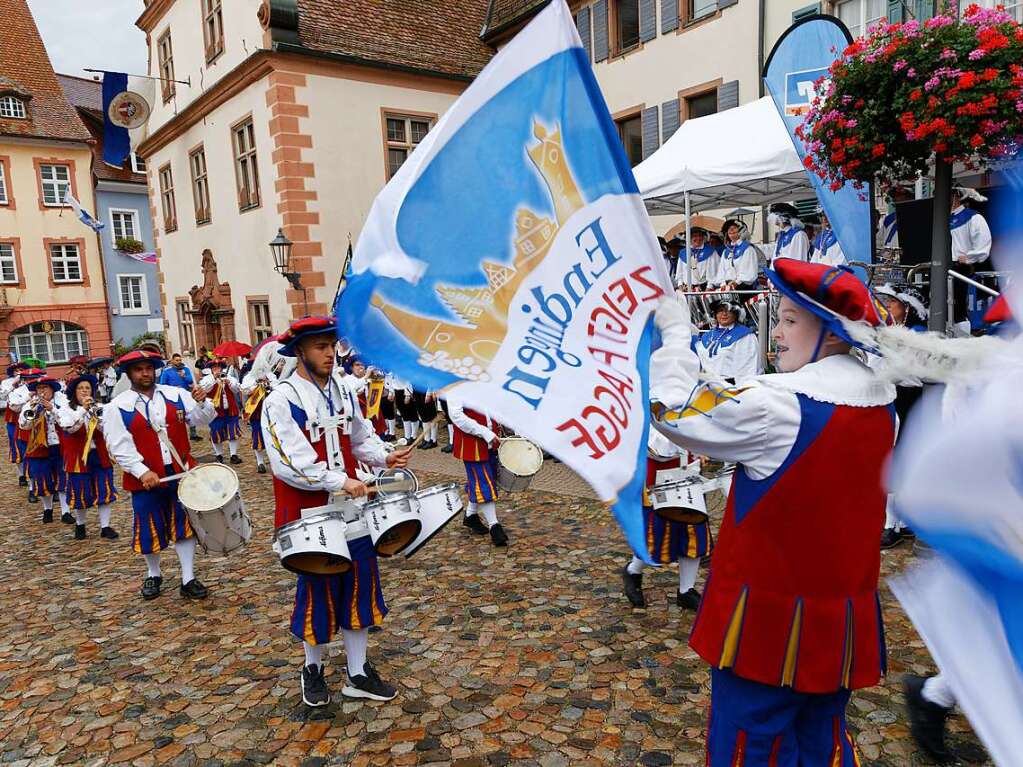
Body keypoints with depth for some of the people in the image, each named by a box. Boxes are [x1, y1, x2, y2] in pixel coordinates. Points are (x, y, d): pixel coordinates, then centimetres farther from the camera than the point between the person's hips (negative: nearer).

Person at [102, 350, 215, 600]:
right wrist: (143, 472, -22)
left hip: (181, 474, 2)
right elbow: (120, 447, -11)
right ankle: (153, 575, 35)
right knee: (150, 530, 12)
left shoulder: (175, 394, 2)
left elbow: (202, 419, -2)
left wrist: (201, 403, -23)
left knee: (185, 525, 6)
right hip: (145, 479, -2)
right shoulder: (117, 407, -6)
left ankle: (188, 580, 17)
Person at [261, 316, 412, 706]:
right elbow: (289, 462, -22)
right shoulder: (281, 401, -14)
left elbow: (361, 436, 17)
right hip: (308, 513, -6)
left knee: (359, 584, 9)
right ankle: (313, 669, 32)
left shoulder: (342, 391, 6)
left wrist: (383, 456, -2)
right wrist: (339, 481, -27)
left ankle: (358, 674, 24)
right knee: (317, 589, 8)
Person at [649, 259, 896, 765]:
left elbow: (675, 411, -17)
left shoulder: (779, 406, -23)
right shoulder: (879, 402, 2)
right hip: (844, 616, 7)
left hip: (770, 617, -7)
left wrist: (675, 334, -6)